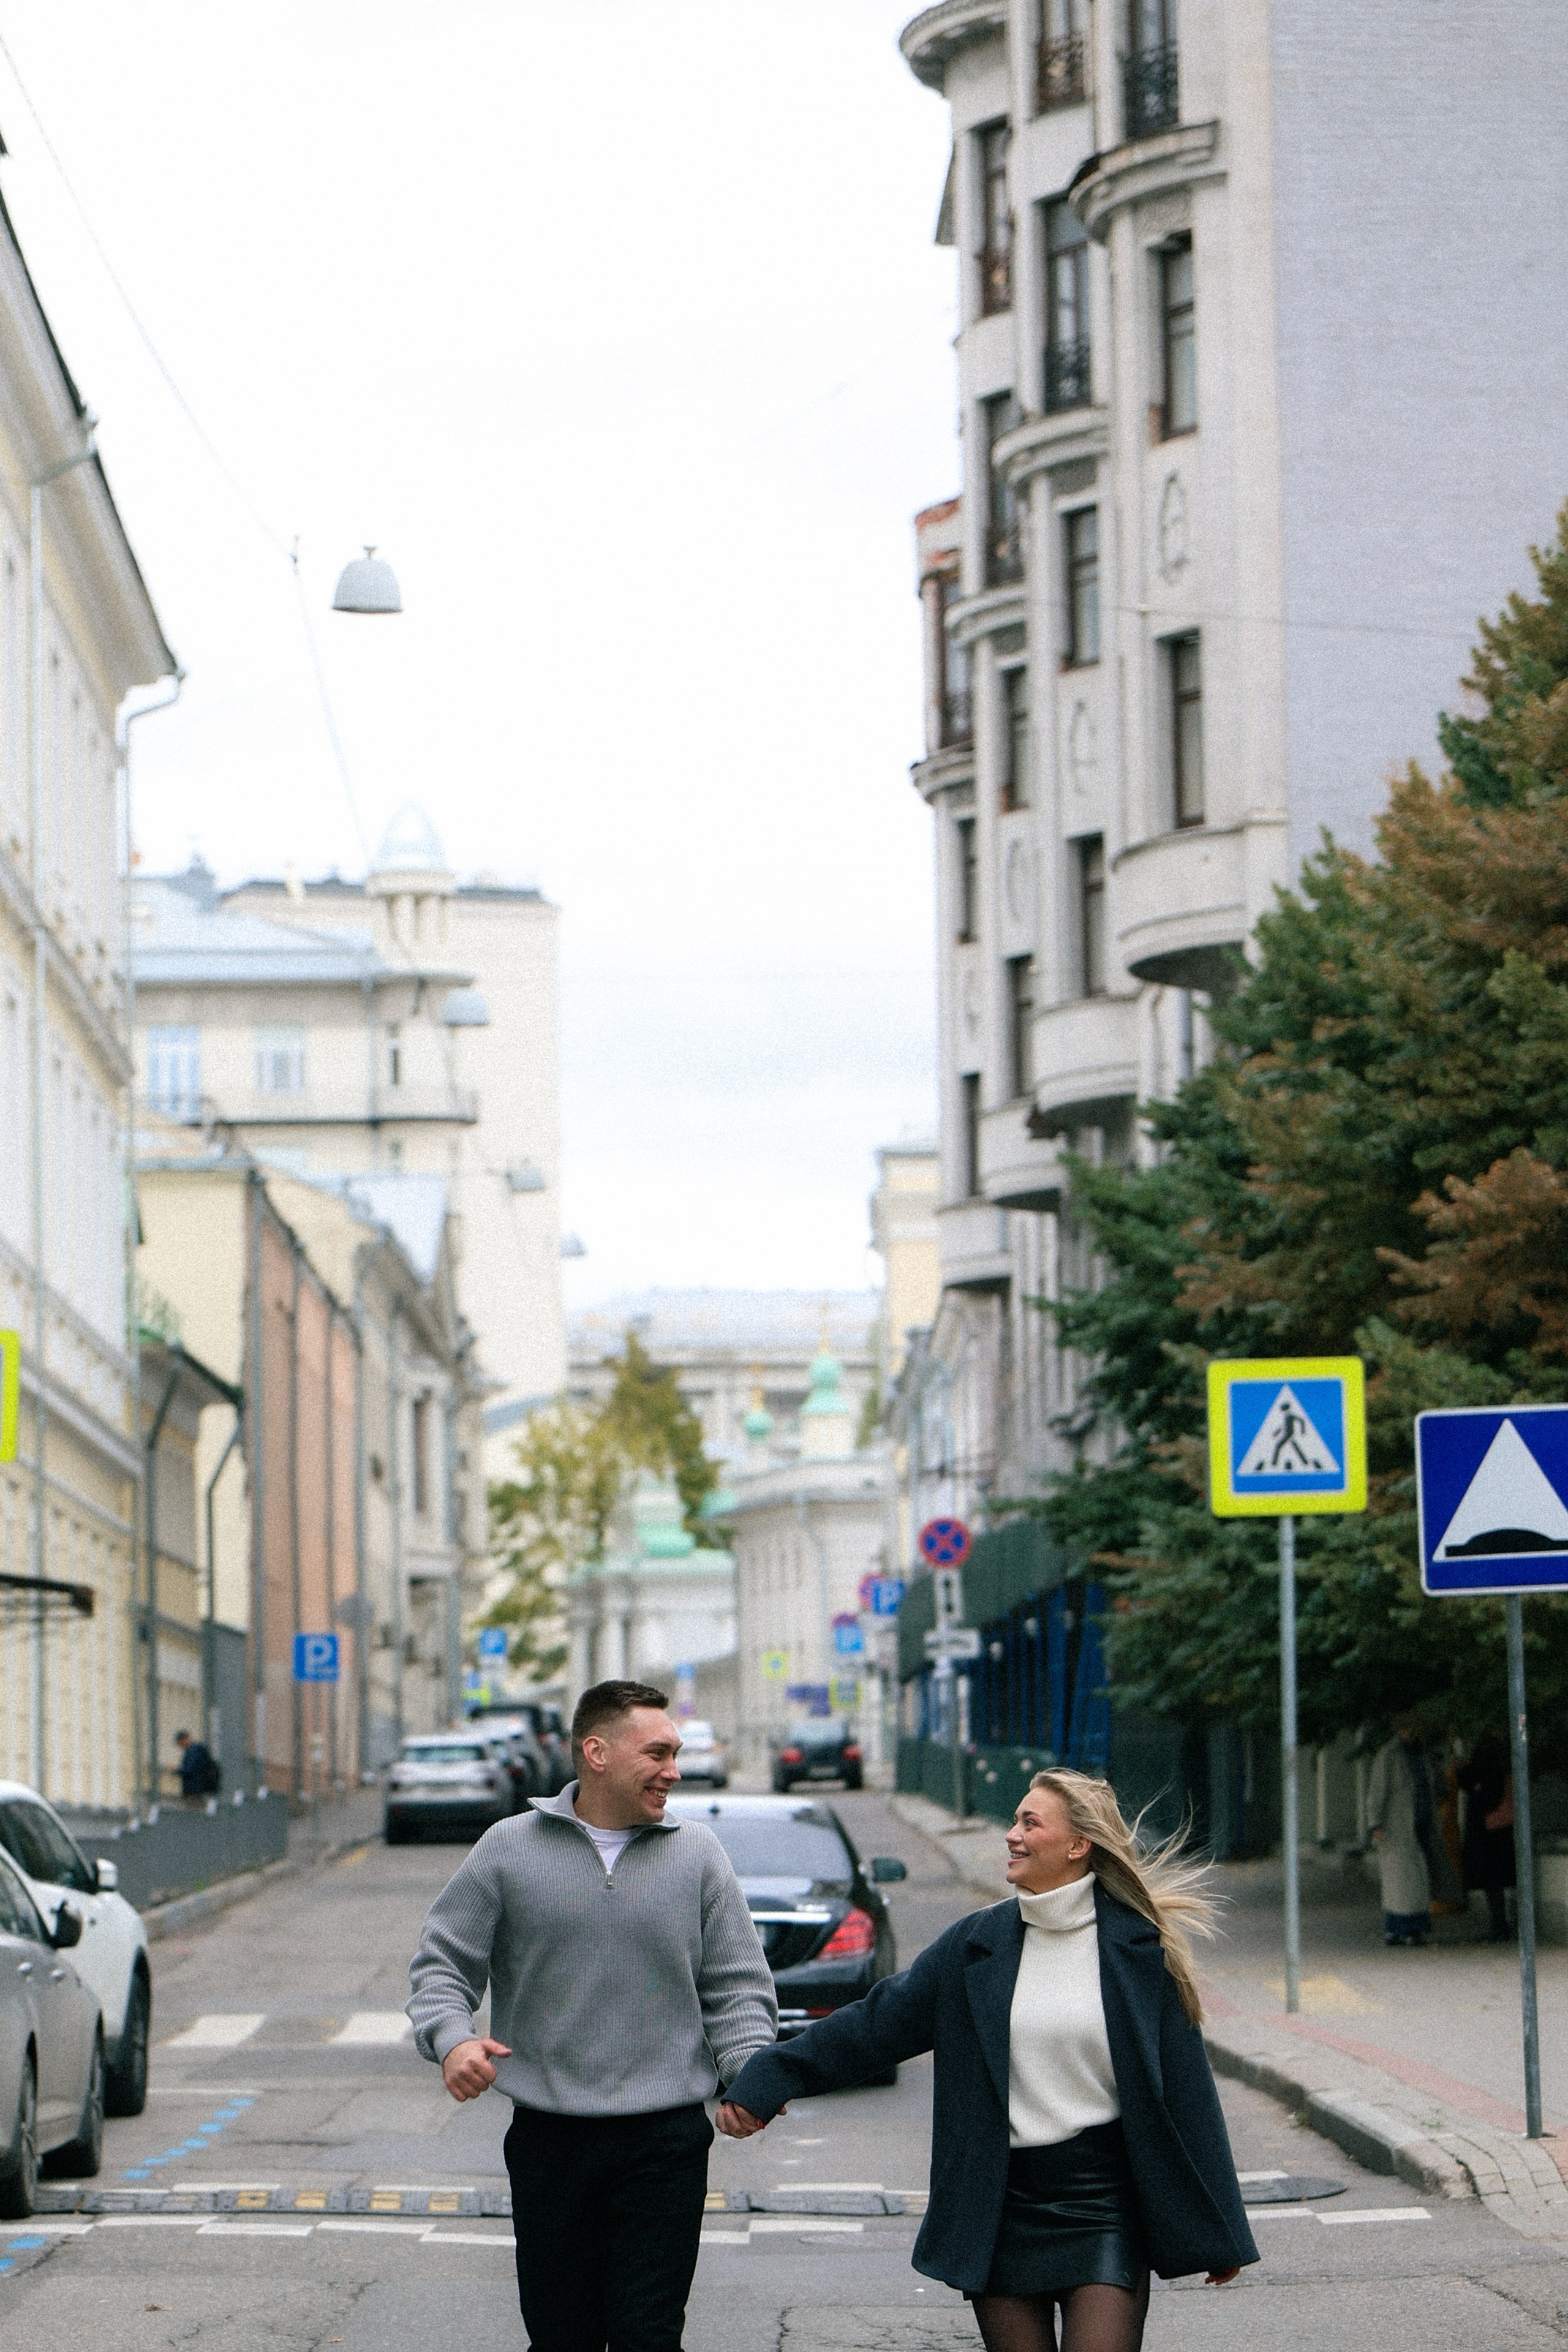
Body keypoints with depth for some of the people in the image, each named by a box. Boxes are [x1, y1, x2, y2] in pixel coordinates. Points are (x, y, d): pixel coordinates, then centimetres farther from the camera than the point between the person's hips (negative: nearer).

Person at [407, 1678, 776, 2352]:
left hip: (665, 2143, 0)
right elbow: (443, 1964, 6)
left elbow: (737, 1985, 7)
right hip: (548, 2138, 0)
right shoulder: (509, 1851, 4)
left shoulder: (698, 1854, 6)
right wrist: (451, 2038, -15)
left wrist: (747, 2070, -11)